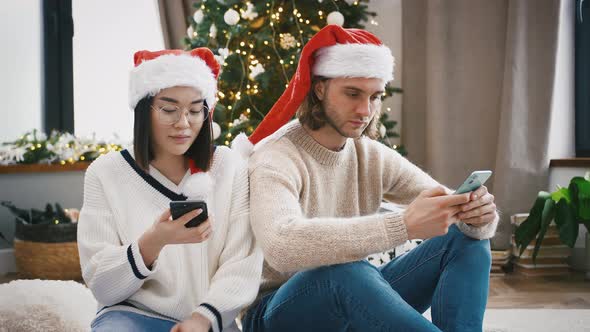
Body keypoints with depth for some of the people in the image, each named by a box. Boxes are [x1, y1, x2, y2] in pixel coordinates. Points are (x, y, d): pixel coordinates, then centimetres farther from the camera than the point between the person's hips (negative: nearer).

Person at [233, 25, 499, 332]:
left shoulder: (374, 157, 1)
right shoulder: (275, 159, -20)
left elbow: (445, 211, -1)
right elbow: (282, 246, -41)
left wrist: (477, 214, -28)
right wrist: (403, 225, -47)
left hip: (357, 301, 7)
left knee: (465, 240, -8)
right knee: (346, 272, -40)